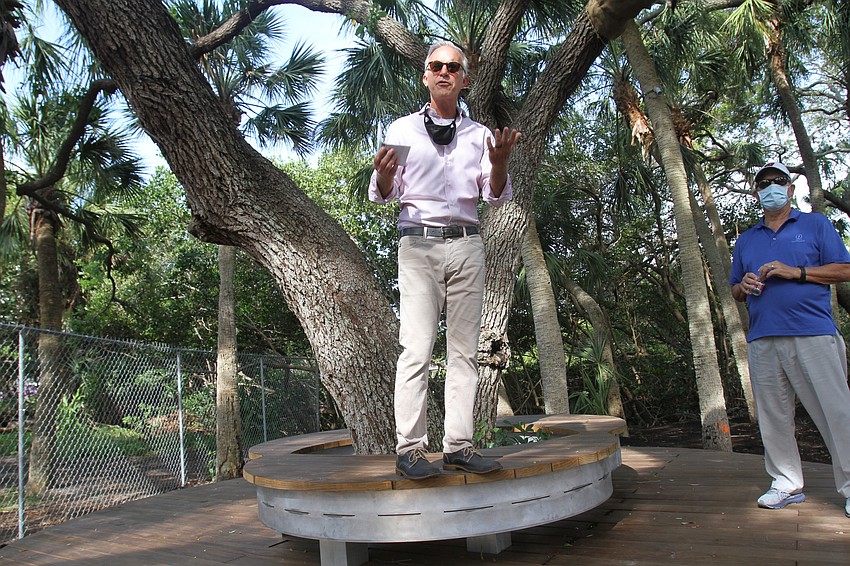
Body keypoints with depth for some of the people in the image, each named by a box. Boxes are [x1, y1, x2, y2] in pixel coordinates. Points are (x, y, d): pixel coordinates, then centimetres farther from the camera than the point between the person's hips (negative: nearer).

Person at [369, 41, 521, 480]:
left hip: (467, 246, 3)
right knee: (417, 348, -11)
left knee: (465, 348, 0)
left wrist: (499, 163, -9)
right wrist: (383, 174, -15)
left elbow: (496, 196, 11)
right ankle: (409, 449, -7)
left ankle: (458, 444, 4)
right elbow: (382, 195, 8)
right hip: (418, 244, -2)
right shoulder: (402, 129, 13)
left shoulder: (479, 134, 18)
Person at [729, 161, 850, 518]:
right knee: (773, 416, 6)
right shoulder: (746, 241, 20)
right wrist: (743, 286, 0)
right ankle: (787, 484, 16)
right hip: (762, 340, 4)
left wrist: (795, 272, -10)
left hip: (813, 333, -4)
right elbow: (735, 291, 24)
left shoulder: (815, 225, 10)